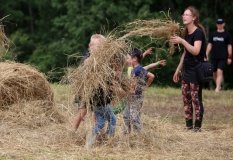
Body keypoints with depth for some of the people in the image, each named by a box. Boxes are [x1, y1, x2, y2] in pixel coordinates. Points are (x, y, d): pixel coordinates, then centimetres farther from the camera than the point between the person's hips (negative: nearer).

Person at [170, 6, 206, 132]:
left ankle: (197, 126, 0)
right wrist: (178, 69, 19)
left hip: (196, 71, -9)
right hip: (186, 70, 9)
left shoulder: (198, 32, -13)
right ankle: (189, 125, 15)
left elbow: (196, 51, -25)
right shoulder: (186, 33, 12)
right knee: (186, 99, 9)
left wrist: (182, 41, -29)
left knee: (196, 99, -5)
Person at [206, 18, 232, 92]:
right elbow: (209, 45, 13)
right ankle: (218, 86, 23)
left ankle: (217, 88, -20)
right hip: (214, 57, 4)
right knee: (214, 73, 6)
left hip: (223, 57, -4)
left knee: (219, 72, -16)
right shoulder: (213, 34, 11)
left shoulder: (227, 34, 2)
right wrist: (206, 55, 5)